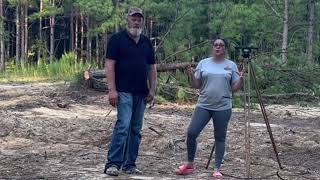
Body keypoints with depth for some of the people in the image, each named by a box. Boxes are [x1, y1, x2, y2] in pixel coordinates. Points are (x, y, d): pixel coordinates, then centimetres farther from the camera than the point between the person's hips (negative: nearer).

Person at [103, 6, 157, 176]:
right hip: (124, 91, -6)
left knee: (136, 129, 7)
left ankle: (130, 164, 14)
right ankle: (113, 163, -12)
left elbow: (152, 68, 17)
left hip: (141, 93, 6)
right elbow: (110, 65, -8)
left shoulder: (147, 42, 15)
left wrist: (152, 90, 8)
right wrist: (112, 89, -16)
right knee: (123, 125, -16)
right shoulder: (117, 39, -2)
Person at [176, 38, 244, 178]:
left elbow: (234, 88, 4)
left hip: (223, 108, -1)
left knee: (220, 138, 5)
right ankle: (190, 164, 11)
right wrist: (192, 76, -12)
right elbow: (196, 85, 6)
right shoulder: (203, 63, 6)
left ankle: (217, 169, 13)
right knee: (191, 133, -6)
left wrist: (241, 79, -15)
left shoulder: (231, 65, 4)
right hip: (203, 105, 1)